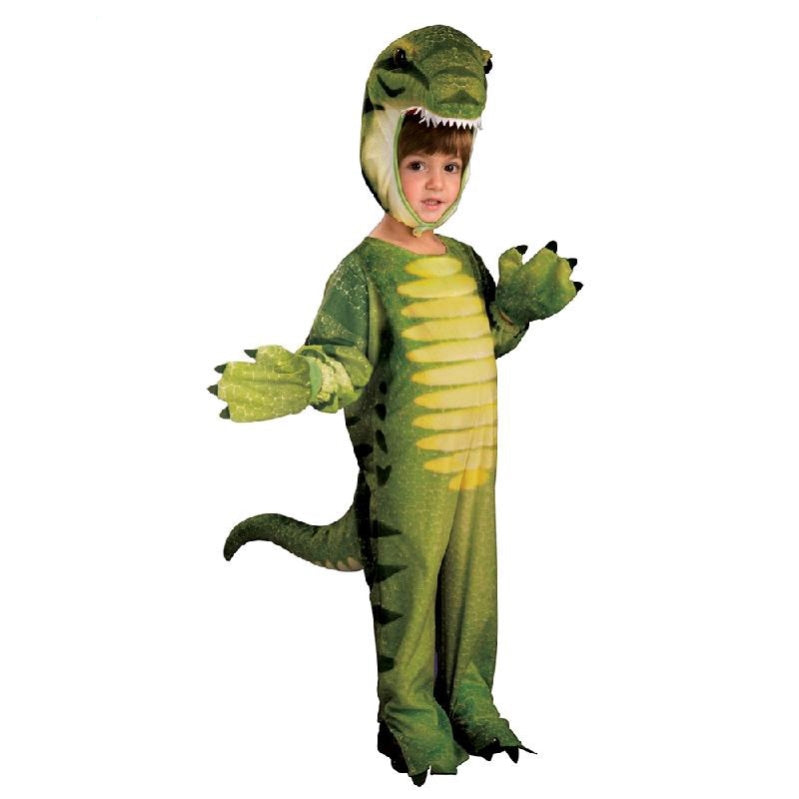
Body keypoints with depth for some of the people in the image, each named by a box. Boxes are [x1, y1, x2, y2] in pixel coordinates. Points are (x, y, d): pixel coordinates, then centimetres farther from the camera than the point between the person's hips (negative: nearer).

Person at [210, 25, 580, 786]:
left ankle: (468, 697, 34)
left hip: (475, 464, 7)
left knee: (472, 585, 16)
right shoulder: (365, 270, -11)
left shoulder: (466, 263, 10)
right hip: (405, 472, -6)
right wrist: (296, 380, -38)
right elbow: (342, 363, -18)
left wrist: (518, 306, 6)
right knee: (405, 590, 6)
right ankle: (409, 713, 23)